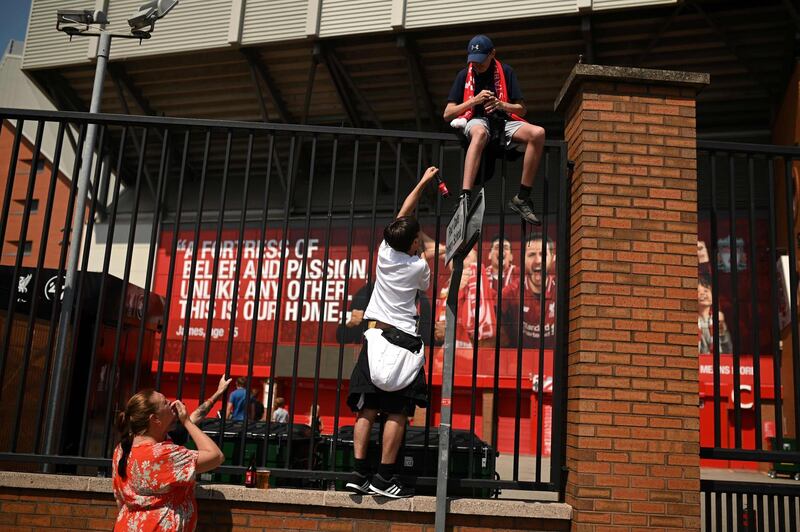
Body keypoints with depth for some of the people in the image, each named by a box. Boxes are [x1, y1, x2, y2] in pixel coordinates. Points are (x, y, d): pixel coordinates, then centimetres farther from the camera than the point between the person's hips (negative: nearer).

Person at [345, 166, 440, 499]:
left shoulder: (385, 250, 7)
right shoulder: (419, 265, -5)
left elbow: (403, 215, 21)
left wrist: (422, 183, 28)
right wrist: (427, 254, 28)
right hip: (403, 338, -5)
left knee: (366, 409, 3)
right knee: (398, 412, -3)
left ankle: (359, 474, 2)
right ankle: (384, 478, -4)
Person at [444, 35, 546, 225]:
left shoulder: (506, 72, 12)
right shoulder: (464, 75, 11)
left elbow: (522, 110, 9)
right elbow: (448, 114, 5)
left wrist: (501, 105, -12)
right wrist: (474, 100, -9)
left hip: (503, 122, 2)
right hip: (476, 121, -2)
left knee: (537, 133, -29)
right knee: (480, 133, -42)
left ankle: (522, 199, -23)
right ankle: (465, 197, -54)